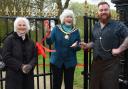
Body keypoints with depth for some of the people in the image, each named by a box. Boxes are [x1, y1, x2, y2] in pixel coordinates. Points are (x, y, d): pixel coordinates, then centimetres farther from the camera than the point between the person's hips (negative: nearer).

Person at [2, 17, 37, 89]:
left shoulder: (30, 41, 14)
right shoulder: (9, 39, -2)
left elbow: (35, 56, 10)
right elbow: (6, 57, -10)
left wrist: (30, 65, -11)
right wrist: (20, 66, -18)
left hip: (28, 75, 5)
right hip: (14, 76, -4)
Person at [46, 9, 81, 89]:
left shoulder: (76, 31, 1)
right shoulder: (56, 28, -2)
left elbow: (79, 46, 3)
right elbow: (50, 42, -9)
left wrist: (76, 46, -20)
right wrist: (48, 36, -29)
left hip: (70, 62, 1)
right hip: (57, 61, -1)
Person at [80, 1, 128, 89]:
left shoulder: (118, 25, -7)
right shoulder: (95, 26, 14)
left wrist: (119, 49, -20)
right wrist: (87, 45, 4)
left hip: (111, 63, -6)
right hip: (96, 62, 6)